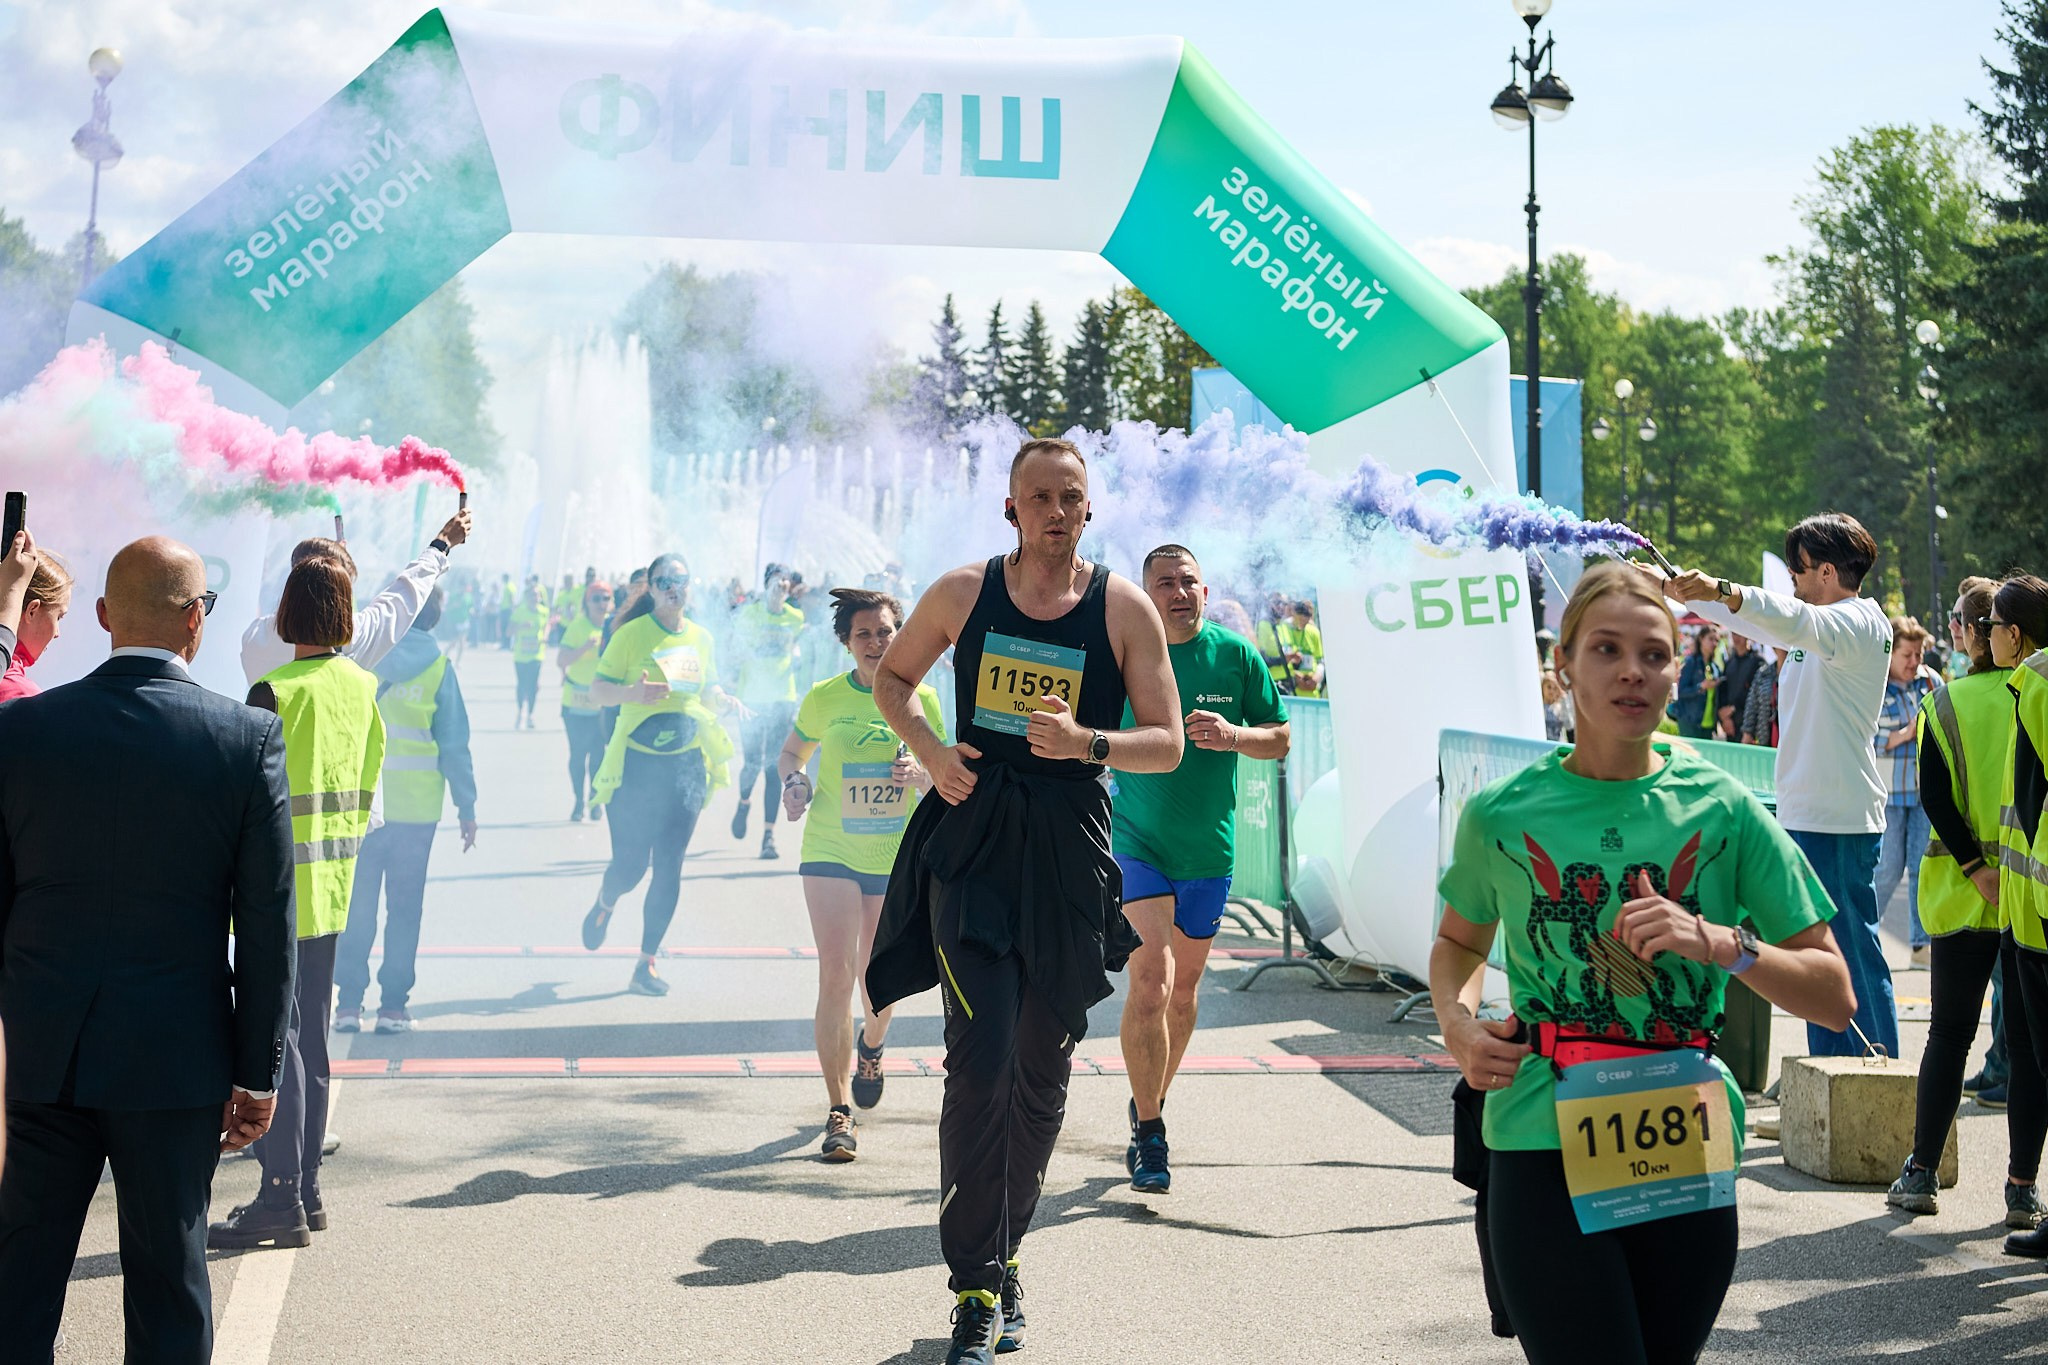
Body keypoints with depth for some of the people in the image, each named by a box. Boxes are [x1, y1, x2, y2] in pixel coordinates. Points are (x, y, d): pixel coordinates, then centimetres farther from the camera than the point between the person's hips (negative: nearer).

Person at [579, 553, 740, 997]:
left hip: (687, 764, 4)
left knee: (669, 868, 2)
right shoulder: (631, 634, -6)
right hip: (637, 762, -4)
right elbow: (597, 689, -8)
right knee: (629, 864, -3)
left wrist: (724, 700, -1)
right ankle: (604, 905, 34)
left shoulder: (701, 638, 8)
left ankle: (646, 965, 10)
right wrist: (632, 693, -27)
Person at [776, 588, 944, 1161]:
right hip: (830, 855, -2)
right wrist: (794, 783, -10)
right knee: (835, 974, -15)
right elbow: (791, 754, 12)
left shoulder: (921, 699, -1)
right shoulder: (824, 698, -3)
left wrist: (922, 774, -16)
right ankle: (839, 1113, -11)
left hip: (897, 860, 2)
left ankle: (871, 1047, 49)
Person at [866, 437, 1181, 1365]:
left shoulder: (1124, 609, 1)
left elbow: (1166, 743, 1)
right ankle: (977, 1288, -5)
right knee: (981, 1063, -12)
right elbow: (892, 675, 18)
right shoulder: (963, 593, 3)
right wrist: (928, 750, -1)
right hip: (972, 844, -1)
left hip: (1068, 854, 1)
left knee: (1043, 1075, 9)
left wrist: (1088, 743, -18)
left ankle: (1002, 1254, 29)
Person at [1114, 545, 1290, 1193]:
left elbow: (1280, 738, 3)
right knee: (1151, 982, -15)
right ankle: (1149, 1136, -7)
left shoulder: (1236, 656, -1)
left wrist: (1233, 735, -15)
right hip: (1137, 843, -3)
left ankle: (1149, 1103, 35)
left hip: (1209, 849, 3)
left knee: (1183, 985, 14)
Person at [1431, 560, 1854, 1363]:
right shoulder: (1502, 814, 1)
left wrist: (1717, 942, -16)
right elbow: (1460, 942, 21)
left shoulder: (1721, 809, 1)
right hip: (1546, 1151, -1)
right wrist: (1456, 1020, 0)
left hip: (1688, 1151, 2)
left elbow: (1835, 997, 1)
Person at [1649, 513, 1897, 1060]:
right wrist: (1671, 586, 30)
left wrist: (1720, 591, -45)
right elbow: (1751, 618, 30)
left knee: (1854, 950, -8)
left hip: (1839, 819, -10)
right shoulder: (1821, 623, 19)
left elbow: (1793, 621, -31)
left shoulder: (1860, 621, -11)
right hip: (1807, 815, 10)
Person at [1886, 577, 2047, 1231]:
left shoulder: (1943, 702, -2)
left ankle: (1920, 1174, 13)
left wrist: (1978, 868, -11)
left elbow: (1935, 797, -9)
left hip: (1965, 893, 0)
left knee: (1950, 1034, 11)